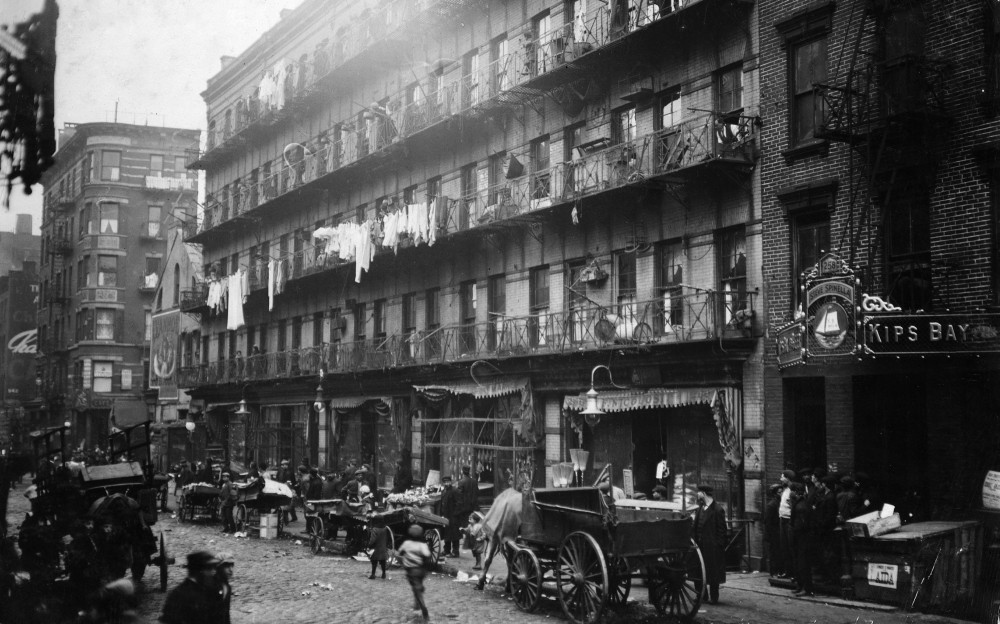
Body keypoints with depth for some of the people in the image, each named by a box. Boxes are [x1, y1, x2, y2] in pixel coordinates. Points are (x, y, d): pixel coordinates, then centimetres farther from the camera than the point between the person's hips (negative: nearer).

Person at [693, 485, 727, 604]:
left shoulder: (717, 510, -10)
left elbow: (722, 531, -10)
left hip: (712, 547, -7)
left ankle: (713, 597, 10)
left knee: (713, 572, 2)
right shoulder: (699, 509, 11)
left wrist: (719, 546, -14)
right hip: (699, 545, 7)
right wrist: (695, 541, 6)